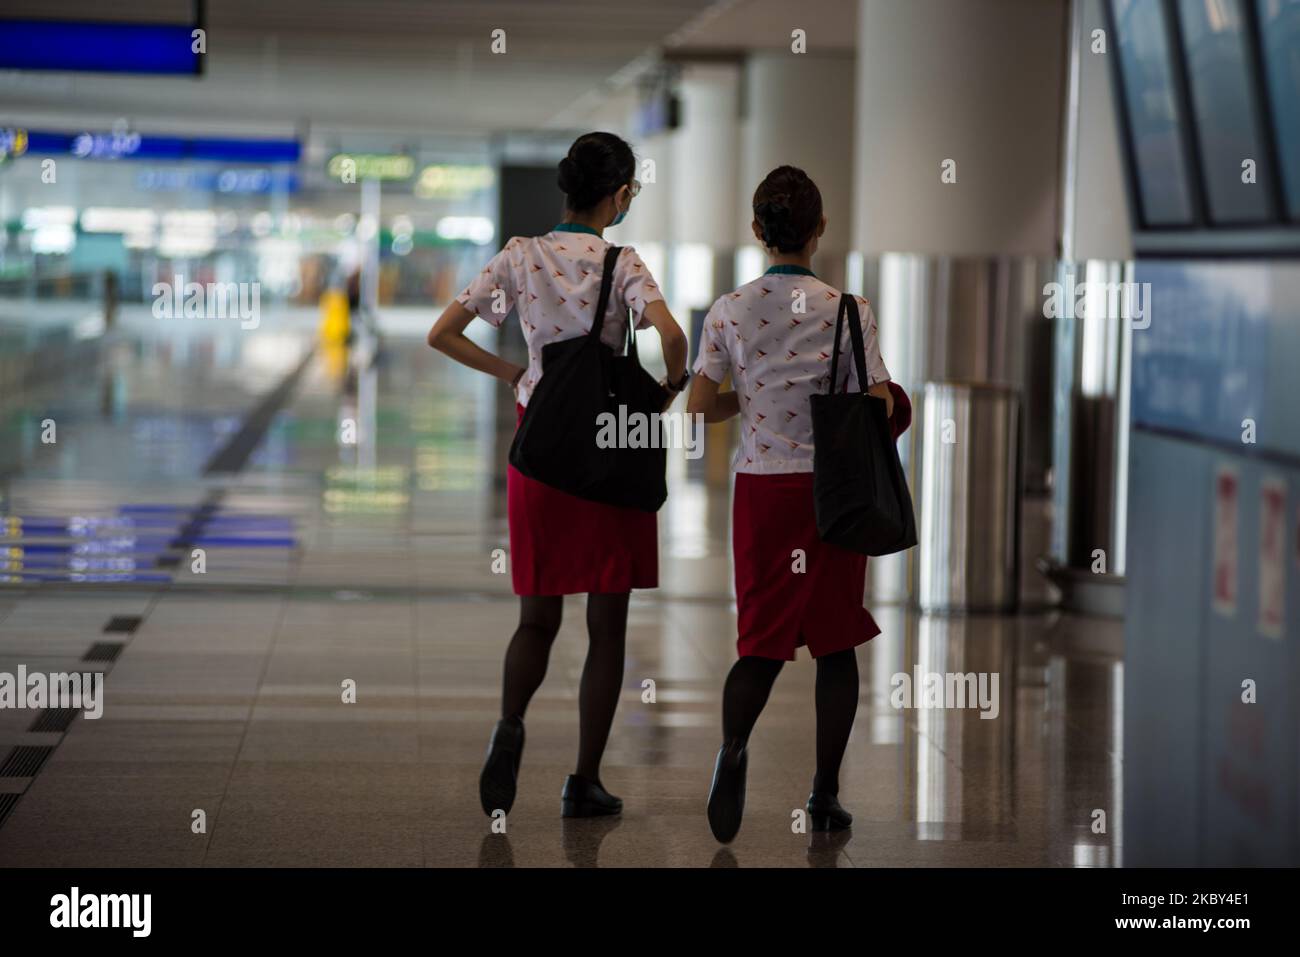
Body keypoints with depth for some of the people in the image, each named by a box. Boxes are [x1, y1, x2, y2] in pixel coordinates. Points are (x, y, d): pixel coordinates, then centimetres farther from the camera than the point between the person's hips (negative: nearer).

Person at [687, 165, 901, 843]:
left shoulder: (729, 311, -2)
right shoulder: (847, 311, -8)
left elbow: (699, 409, -3)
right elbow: (880, 410, -11)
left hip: (761, 487, 2)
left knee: (764, 641, 8)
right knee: (835, 643, 10)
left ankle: (733, 744, -21)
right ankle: (825, 795, 11)